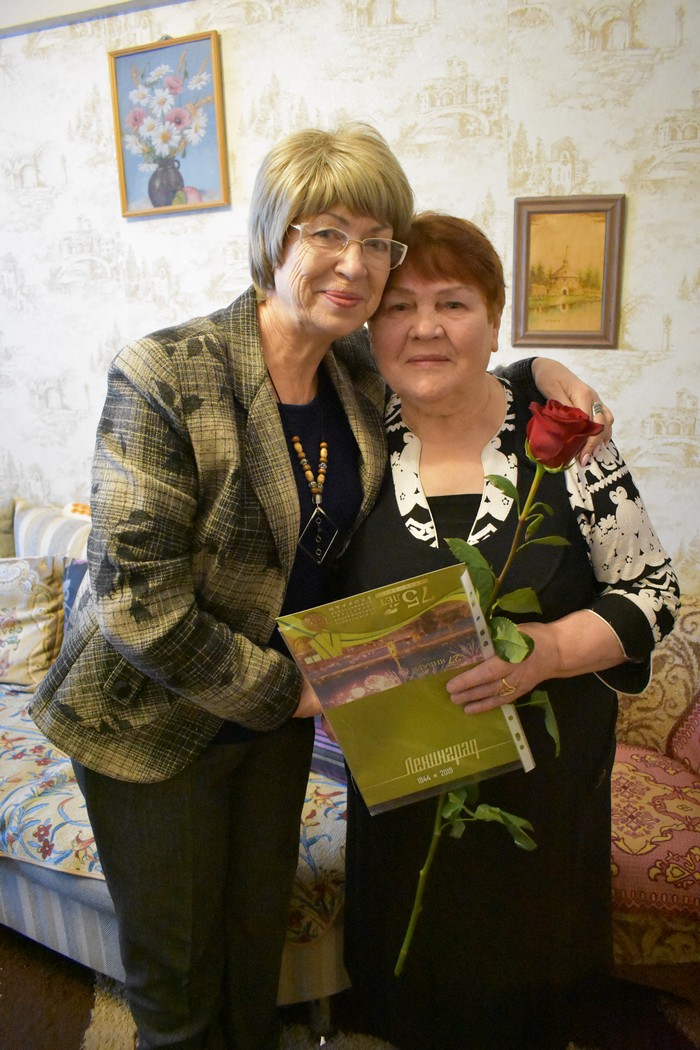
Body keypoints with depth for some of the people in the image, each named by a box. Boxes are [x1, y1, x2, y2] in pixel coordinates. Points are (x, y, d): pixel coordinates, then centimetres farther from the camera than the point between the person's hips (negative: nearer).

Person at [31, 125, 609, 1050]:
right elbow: (140, 606, -24)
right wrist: (285, 691, -16)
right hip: (156, 721, -4)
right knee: (176, 964, 18)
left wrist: (539, 371, -3)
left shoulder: (361, 376, -5)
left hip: (275, 703, 5)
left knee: (260, 929, 26)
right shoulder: (163, 377, -24)